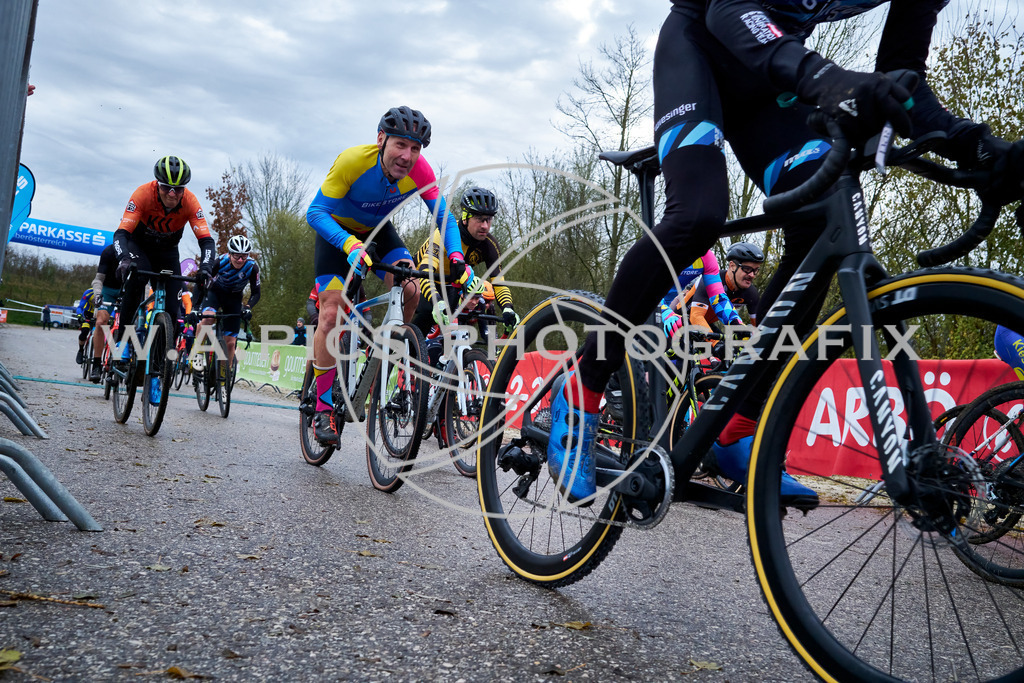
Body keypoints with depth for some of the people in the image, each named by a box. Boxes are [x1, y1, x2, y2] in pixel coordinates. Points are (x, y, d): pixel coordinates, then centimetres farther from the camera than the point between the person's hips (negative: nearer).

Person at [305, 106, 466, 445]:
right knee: (331, 315, -15)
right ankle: (323, 410, -5)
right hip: (338, 231, -3)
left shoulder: (420, 171, -25)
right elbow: (315, 213, -34)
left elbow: (444, 216, -16)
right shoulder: (353, 161, -34)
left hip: (378, 230, 3)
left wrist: (456, 257, -34)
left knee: (410, 291, -24)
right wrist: (351, 245, -51)